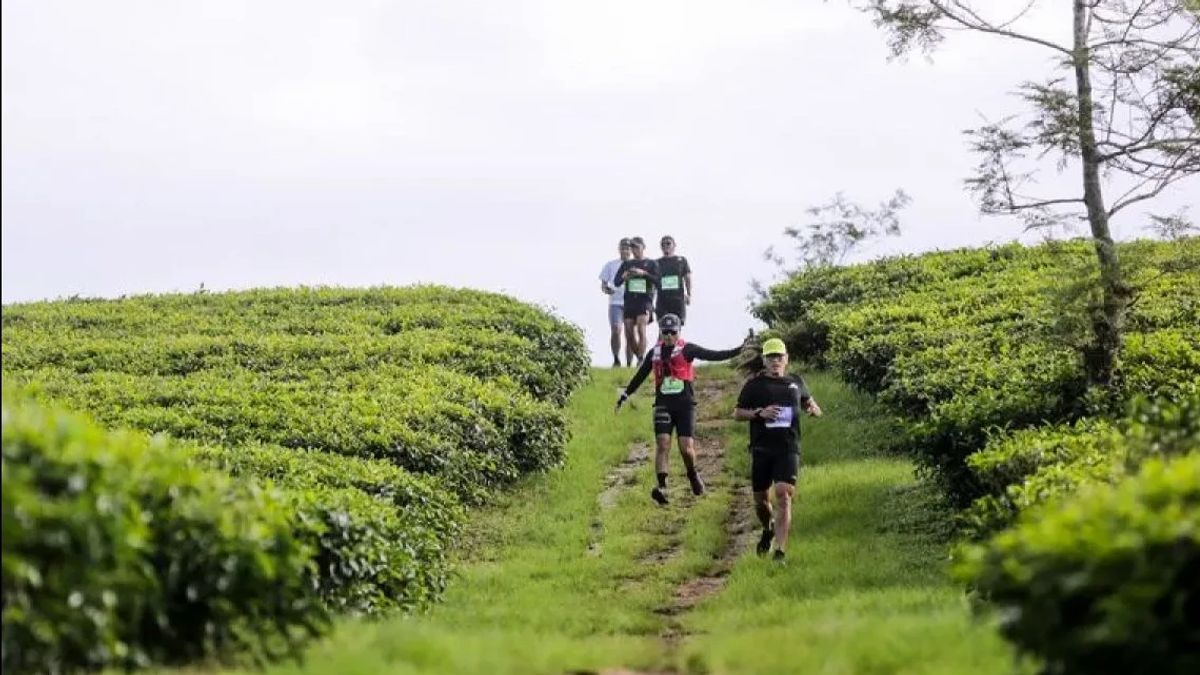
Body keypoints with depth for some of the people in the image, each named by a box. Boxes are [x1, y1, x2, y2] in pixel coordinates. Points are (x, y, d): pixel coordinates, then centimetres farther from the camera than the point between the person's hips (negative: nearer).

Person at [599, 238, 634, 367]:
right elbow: (603, 284, 10)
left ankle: (629, 363, 8)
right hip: (615, 303, -1)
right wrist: (606, 289, -13)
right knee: (616, 330, -18)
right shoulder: (610, 265, 9)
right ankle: (616, 360, -6)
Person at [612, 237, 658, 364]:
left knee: (641, 330, -19)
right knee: (629, 333, 1)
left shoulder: (651, 264, 7)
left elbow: (658, 281, -5)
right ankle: (639, 357, 19)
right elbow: (616, 281, 13)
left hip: (644, 301, -4)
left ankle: (641, 360, -19)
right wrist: (623, 277, -8)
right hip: (629, 301, 4)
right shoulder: (626, 264, 17)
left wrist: (644, 273, -17)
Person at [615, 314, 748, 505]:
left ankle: (693, 475, 23)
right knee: (662, 444, -13)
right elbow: (640, 376, 21)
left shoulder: (687, 349, 0)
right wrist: (625, 395, 25)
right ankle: (662, 487, -22)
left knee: (686, 447, -8)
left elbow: (713, 355, -7)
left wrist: (739, 350, -18)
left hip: (685, 404, -2)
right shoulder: (654, 353, 10)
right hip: (663, 405, 2)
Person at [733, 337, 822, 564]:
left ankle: (780, 551, -18)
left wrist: (813, 408, 5)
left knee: (783, 495, -16)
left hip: (788, 449, 0)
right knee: (761, 499, 10)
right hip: (761, 450, 0)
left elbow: (808, 400, 29)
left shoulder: (796, 382, 12)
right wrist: (760, 413, -12)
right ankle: (768, 530, 44)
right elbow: (737, 413, 6)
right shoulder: (754, 384, 4)